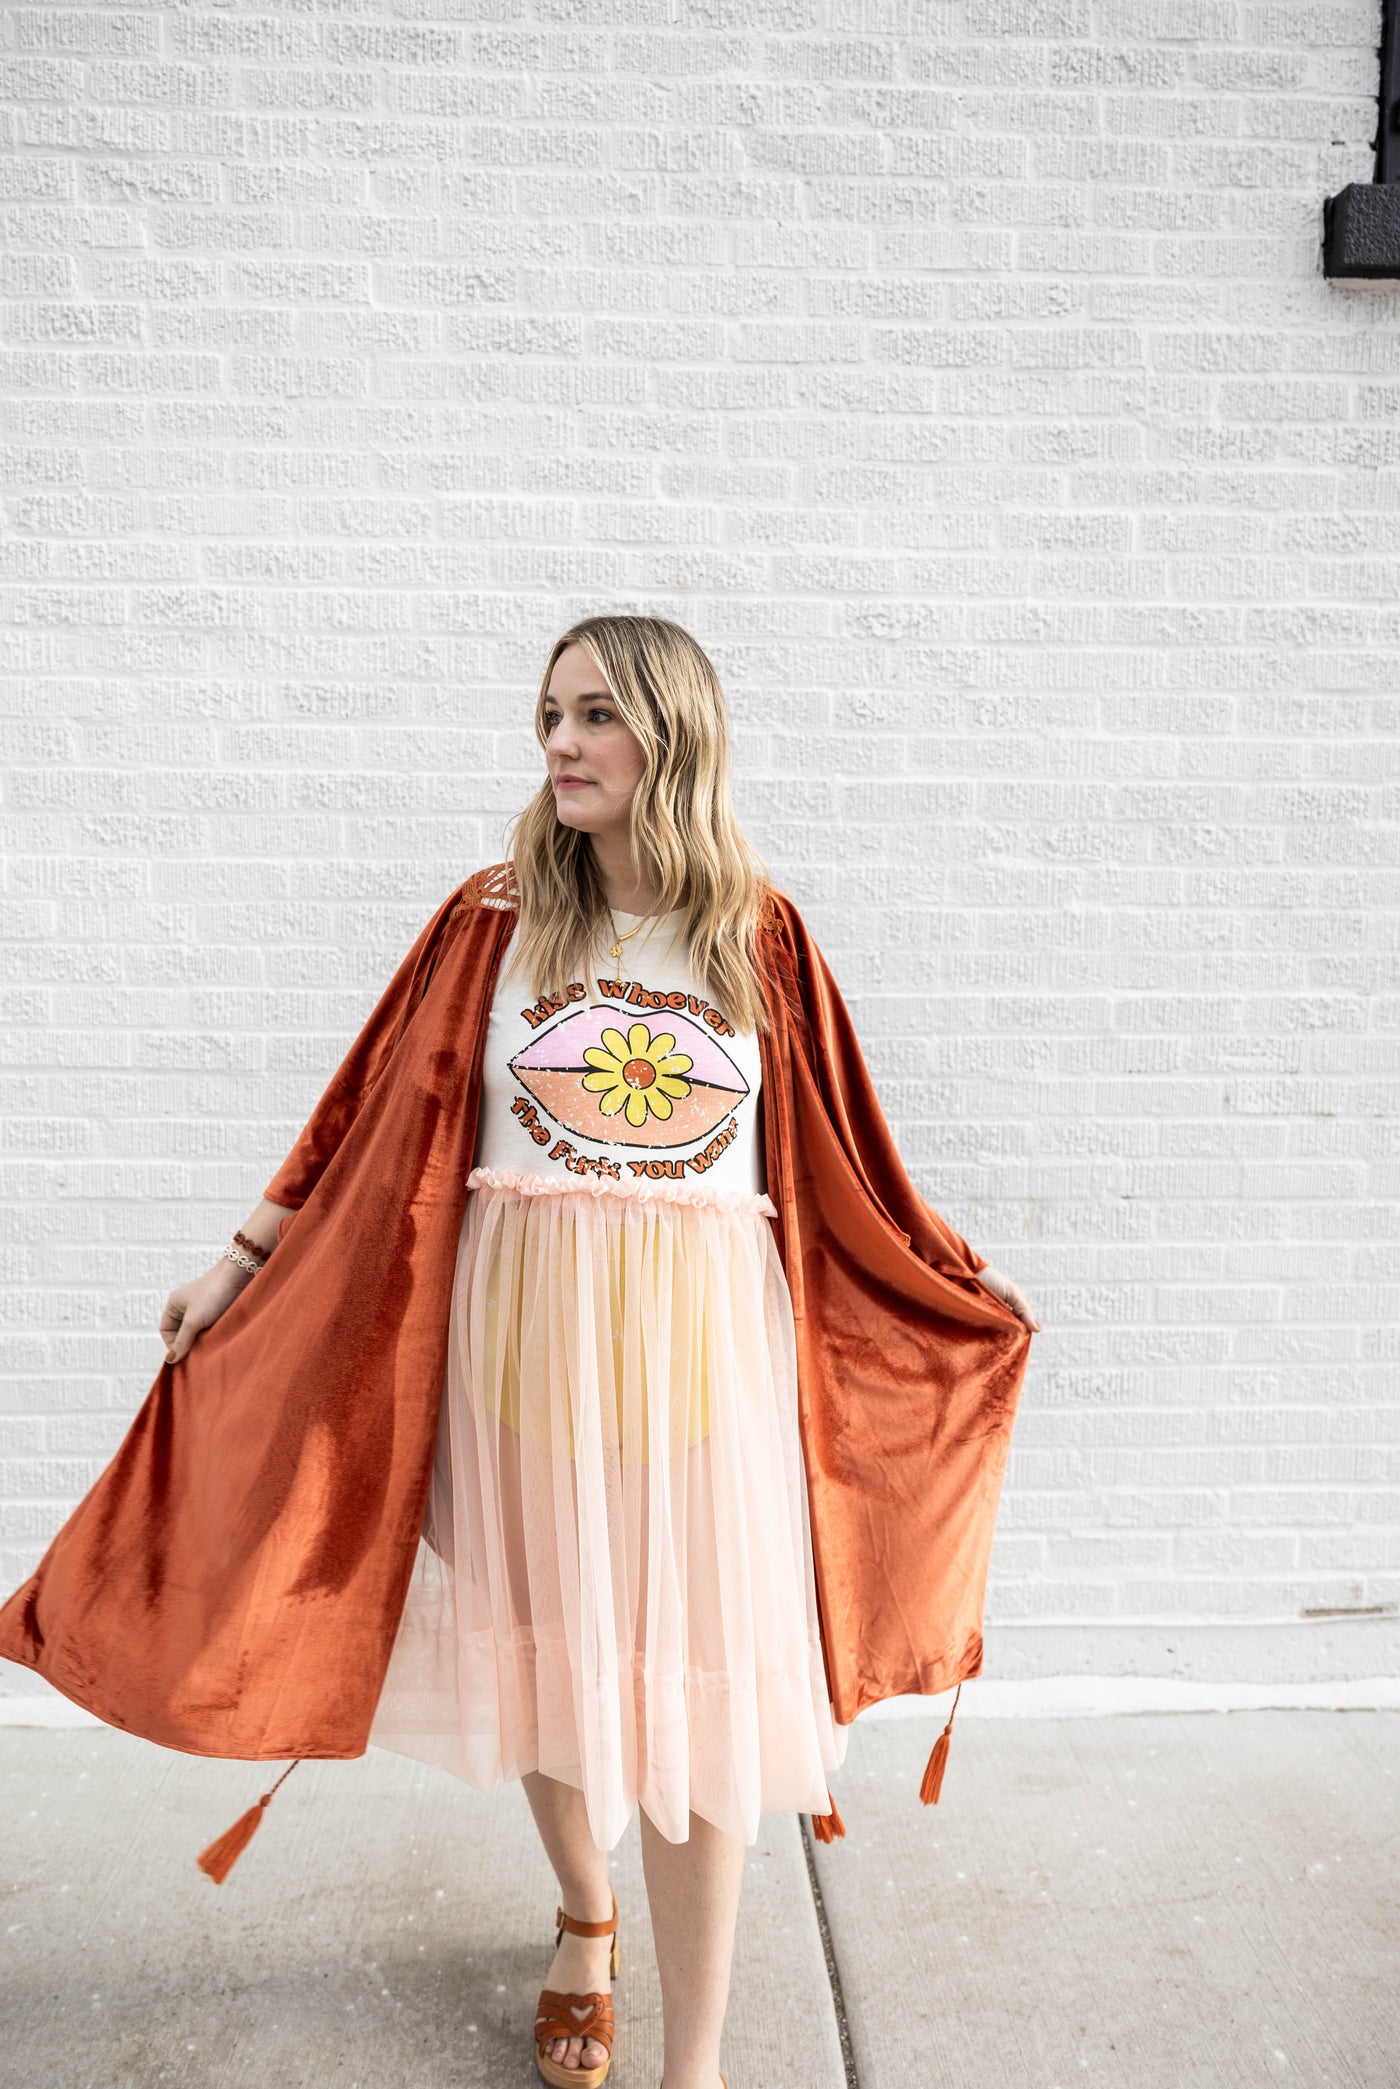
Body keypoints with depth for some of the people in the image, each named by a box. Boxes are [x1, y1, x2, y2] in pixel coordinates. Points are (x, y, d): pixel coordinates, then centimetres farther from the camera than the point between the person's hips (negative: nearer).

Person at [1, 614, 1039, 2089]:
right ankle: (584, 1918, 46)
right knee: (549, 1639, 15)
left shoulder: (758, 928, 1)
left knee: (693, 1676, 4)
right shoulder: (501, 914, 1)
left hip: (698, 1338, -1)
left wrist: (960, 1270, 14)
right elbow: (375, 1106, 6)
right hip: (528, 1323, 1)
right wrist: (244, 1261, 6)